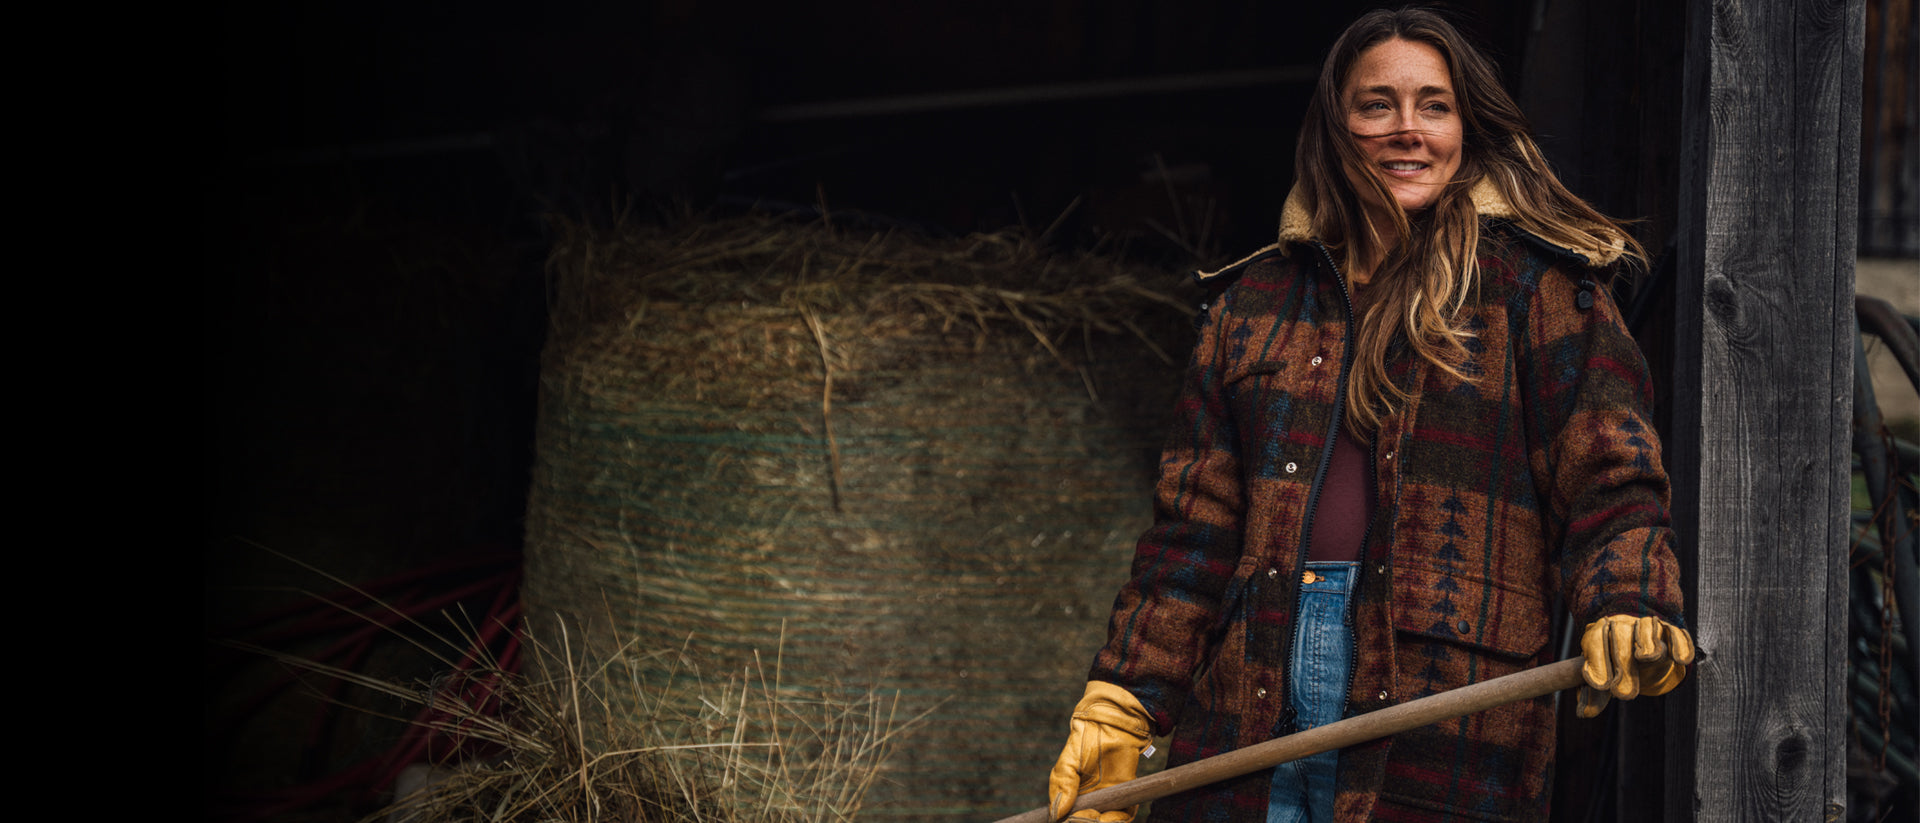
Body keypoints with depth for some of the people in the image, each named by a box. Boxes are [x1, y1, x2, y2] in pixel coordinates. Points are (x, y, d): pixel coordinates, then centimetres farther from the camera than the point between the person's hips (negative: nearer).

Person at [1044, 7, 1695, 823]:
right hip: (1250, 719, 3)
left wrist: (1630, 610, -22)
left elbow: (1607, 481, -2)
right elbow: (1194, 523, 16)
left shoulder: (1534, 287, 6)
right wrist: (1120, 704, 10)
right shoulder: (1257, 297, 17)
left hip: (1447, 729, -3)